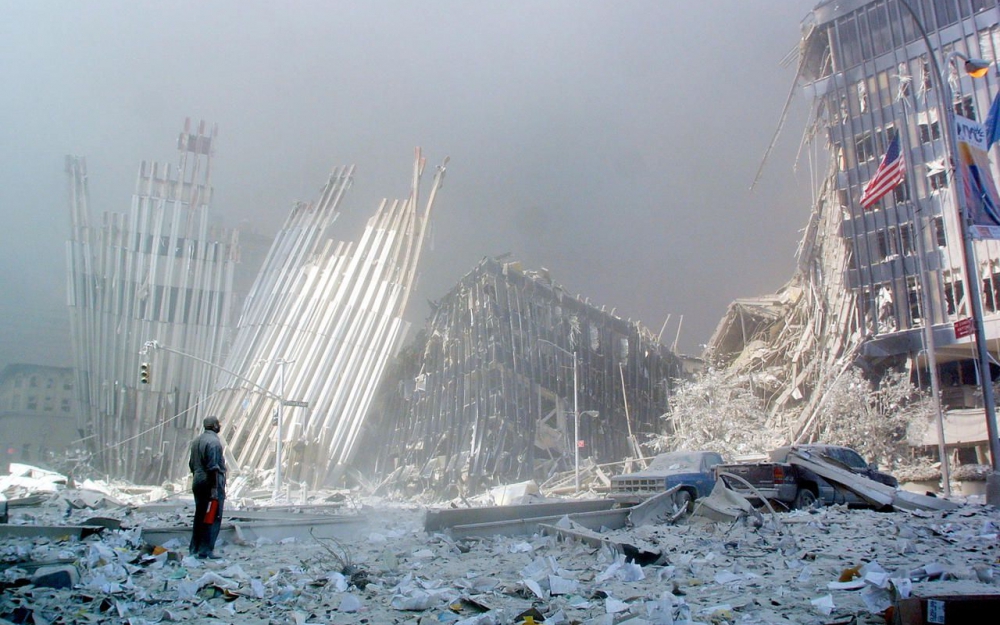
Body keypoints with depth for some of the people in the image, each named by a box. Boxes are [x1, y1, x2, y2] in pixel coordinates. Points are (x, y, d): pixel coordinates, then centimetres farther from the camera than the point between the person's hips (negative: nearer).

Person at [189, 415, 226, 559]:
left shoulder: (196, 441, 13)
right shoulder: (213, 441, -14)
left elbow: (192, 464, 17)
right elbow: (213, 467, -19)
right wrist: (215, 488, -19)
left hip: (198, 483, 9)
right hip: (211, 483, -9)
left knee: (199, 516, 15)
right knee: (213, 518, -4)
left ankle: (194, 548, 19)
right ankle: (206, 550, -6)